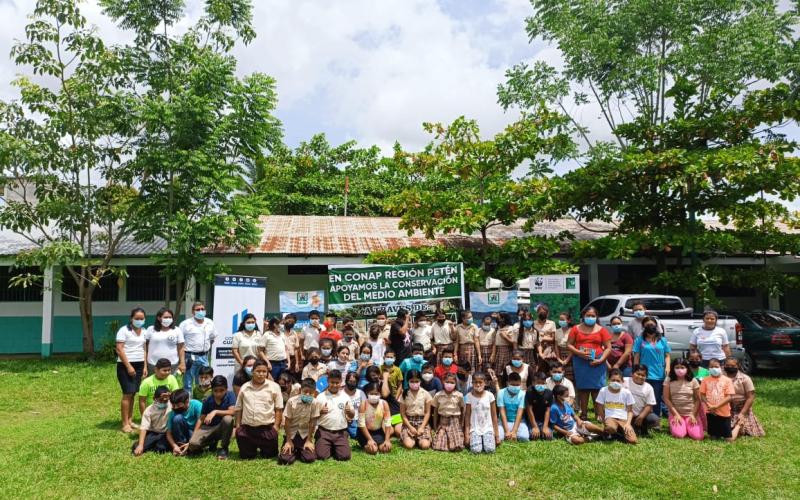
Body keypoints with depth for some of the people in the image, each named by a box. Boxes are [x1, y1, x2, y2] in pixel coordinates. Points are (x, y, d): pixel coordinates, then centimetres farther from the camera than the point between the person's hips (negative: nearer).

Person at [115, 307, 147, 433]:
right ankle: (125, 424, -2)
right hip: (125, 365, -5)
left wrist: (145, 366, 9)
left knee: (133, 394, 7)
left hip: (139, 365, 5)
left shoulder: (144, 332, 11)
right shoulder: (124, 330, -7)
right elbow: (119, 350, -11)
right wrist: (128, 366, -15)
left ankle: (130, 420, 15)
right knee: (128, 393, -8)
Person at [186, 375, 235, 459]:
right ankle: (212, 442, 11)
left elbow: (232, 412, -25)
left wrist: (215, 412, -30)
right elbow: (201, 419, -1)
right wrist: (193, 436, -8)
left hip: (223, 428, -2)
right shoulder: (208, 401, -4)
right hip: (209, 427, 2)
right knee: (193, 443, -25)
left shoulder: (230, 395, -11)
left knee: (228, 419, -37)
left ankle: (224, 448, -14)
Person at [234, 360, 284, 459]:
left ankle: (264, 449, 39)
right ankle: (254, 448, 41)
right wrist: (238, 426, 3)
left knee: (268, 455, 6)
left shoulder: (274, 387, -3)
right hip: (247, 428, 2)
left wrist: (276, 426, -9)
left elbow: (278, 409, -3)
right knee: (245, 456, 9)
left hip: (267, 428, -2)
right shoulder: (244, 387, 6)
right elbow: (239, 409, 11)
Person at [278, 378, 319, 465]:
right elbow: (287, 422, -10)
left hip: (305, 434, 1)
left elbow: (312, 423, -6)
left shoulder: (314, 403, -13)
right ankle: (294, 452, 15)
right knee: (285, 459, -18)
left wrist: (309, 441, -7)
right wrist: (288, 441, -9)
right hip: (291, 433, -1)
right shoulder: (291, 401, -17)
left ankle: (299, 452, 15)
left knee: (310, 458, -16)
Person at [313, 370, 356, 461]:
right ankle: (329, 448, 17)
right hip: (324, 431, -1)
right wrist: (321, 412, -19)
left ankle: (334, 448, 19)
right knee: (321, 456, -16)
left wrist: (349, 411, -13)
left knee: (344, 456, -13)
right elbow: (314, 416, 1)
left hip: (341, 432, 1)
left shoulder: (345, 396, 3)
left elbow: (352, 416, 9)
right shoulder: (320, 397, -2)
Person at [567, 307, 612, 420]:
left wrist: (601, 360, -11)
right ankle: (583, 414, 11)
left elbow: (608, 348, 2)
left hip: (596, 362, -1)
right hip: (580, 362, 1)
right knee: (583, 388, 5)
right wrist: (579, 353, -12)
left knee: (597, 389, -4)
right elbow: (569, 345, 5)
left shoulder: (601, 330, 5)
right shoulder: (576, 329, 7)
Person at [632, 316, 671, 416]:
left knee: (657, 400, 5)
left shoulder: (662, 340, 11)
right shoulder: (640, 340, 4)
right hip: (645, 375, -2)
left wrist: (667, 367, -5)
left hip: (660, 375, 2)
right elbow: (636, 356, 4)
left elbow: (667, 355, 11)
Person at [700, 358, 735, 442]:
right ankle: (715, 435, 36)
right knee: (713, 437, 6)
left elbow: (729, 396, -8)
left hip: (724, 412, -2)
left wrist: (716, 406, -16)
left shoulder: (727, 380, -4)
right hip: (710, 412, 2)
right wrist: (709, 406, -14)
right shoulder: (705, 380, 2)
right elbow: (702, 395, 2)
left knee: (729, 439, 2)